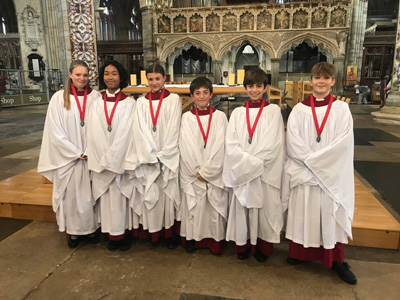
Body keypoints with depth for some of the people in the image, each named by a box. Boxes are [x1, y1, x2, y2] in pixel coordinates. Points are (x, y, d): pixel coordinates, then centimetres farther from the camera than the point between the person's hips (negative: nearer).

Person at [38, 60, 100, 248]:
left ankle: (91, 228, 24)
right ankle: (74, 232, 22)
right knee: (71, 195, 7)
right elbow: (55, 132, -5)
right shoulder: (59, 98, -4)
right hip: (69, 158, -1)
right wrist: (77, 153, -9)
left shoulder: (95, 96, -1)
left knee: (90, 194, 10)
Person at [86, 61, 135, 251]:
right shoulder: (96, 103, 7)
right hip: (100, 160, 3)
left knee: (121, 196, 3)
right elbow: (94, 133, 1)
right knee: (106, 197, 6)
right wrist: (101, 160, -8)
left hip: (120, 160, -2)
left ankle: (123, 233, 17)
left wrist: (110, 160, -10)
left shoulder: (128, 103, -1)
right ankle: (112, 234, 17)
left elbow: (125, 133, -7)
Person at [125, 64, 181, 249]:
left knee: (169, 192, 0)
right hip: (147, 156, 2)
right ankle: (153, 232, 15)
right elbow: (139, 130, 1)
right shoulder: (141, 102, 8)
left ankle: (170, 232, 11)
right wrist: (149, 156, -9)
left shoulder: (173, 99, 2)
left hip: (168, 156, -2)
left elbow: (174, 130, -4)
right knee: (149, 194, 3)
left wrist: (161, 156, -9)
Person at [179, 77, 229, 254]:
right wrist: (197, 171, -9)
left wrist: (206, 171, -11)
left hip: (214, 172, 0)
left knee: (215, 207, 5)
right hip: (192, 172, 1)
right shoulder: (187, 117, 3)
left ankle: (215, 241, 20)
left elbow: (220, 146, -5)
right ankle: (192, 239, 24)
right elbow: (186, 147, -2)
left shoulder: (220, 116, 1)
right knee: (193, 207, 6)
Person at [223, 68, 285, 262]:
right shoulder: (237, 113, 7)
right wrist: (251, 162, -13)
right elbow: (231, 145, -2)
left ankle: (262, 248, 24)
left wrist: (252, 161, -12)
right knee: (242, 209, 8)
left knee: (264, 209, 6)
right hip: (241, 172, 2)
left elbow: (272, 144, -8)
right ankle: (243, 246, 25)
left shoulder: (273, 111, 2)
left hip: (265, 172, -2)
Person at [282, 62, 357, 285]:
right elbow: (293, 142, -6)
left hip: (333, 173, 0)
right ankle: (300, 252, 26)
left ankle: (336, 260, 24)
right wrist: (312, 160, -17)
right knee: (303, 214, 9)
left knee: (332, 215, 8)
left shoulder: (342, 109, 0)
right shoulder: (299, 110, 1)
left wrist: (314, 159, -17)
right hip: (304, 172, 0)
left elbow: (344, 142, -10)